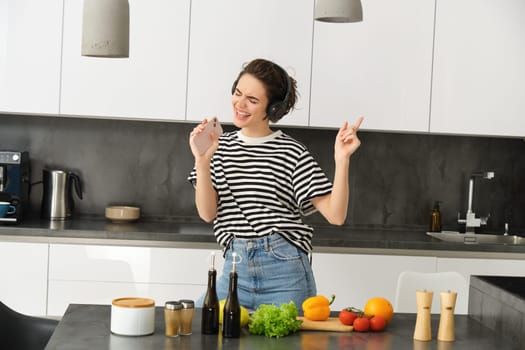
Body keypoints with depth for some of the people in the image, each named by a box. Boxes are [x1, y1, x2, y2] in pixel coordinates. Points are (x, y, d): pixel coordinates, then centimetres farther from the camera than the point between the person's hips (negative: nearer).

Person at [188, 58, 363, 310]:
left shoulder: (292, 153, -4)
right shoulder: (220, 147, 7)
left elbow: (335, 215, -9)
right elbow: (207, 213, -2)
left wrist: (341, 160, -19)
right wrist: (202, 162, -15)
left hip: (285, 273, -3)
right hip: (235, 271, 3)